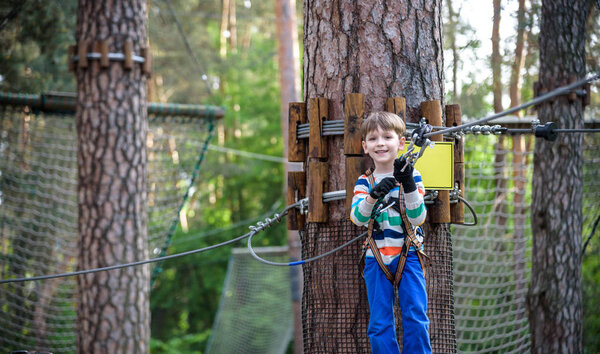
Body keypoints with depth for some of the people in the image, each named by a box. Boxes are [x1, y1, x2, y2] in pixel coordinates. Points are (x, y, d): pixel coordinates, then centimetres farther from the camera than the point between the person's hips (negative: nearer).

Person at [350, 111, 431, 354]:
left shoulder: (412, 177, -2)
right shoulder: (364, 183, 3)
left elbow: (417, 219, -10)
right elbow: (357, 218, -12)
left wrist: (409, 186, -23)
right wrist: (373, 195, -29)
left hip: (408, 255, -2)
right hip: (376, 259, 2)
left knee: (415, 317, -7)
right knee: (379, 323, 4)